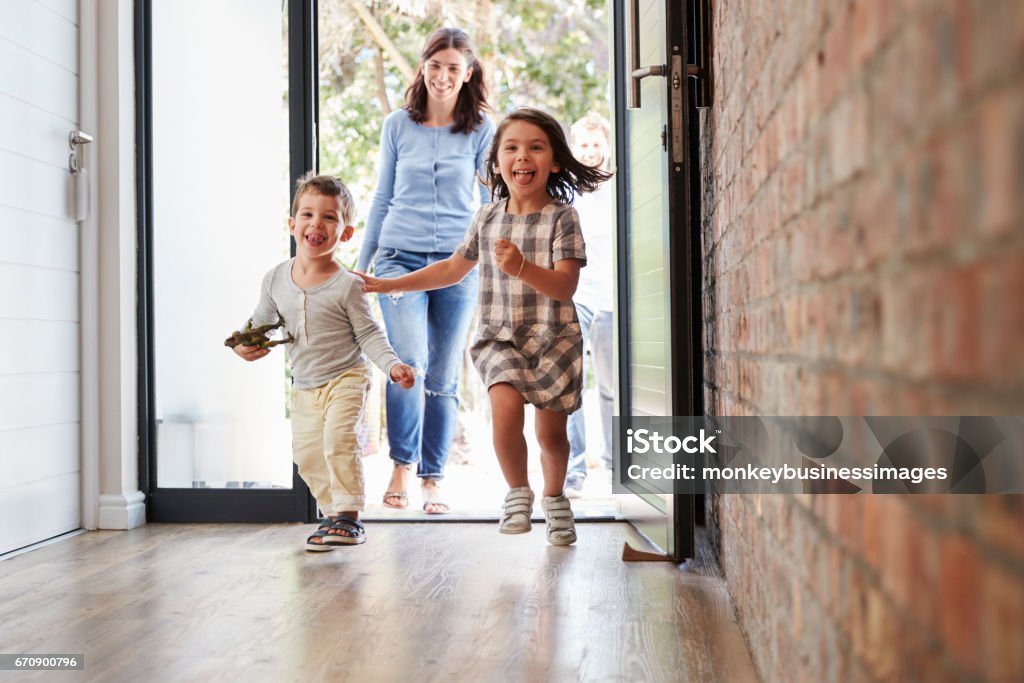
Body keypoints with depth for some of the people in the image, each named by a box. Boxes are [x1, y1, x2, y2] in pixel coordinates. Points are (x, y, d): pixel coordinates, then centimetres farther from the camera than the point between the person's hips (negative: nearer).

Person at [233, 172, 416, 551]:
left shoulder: (346, 285, -15)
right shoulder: (276, 279, -2)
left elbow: (368, 334, -12)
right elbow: (261, 319, 14)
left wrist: (392, 364, -26)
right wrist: (244, 343, -4)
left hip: (345, 380, -6)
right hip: (304, 388, 6)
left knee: (339, 439, -21)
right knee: (306, 453, 9)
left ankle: (348, 517, -13)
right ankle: (334, 513, 24)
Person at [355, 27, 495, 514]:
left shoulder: (481, 130, 5)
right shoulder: (398, 125, 8)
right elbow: (382, 199, 14)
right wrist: (361, 264, 14)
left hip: (459, 261, 0)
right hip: (400, 257, 0)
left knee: (443, 377, 4)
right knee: (407, 361, -19)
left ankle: (432, 480, 15)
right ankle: (401, 466, -4)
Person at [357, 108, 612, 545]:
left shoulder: (561, 217, -5)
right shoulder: (487, 218, 6)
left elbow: (565, 286, -14)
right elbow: (453, 268, 21)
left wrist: (522, 267, -32)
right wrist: (390, 284, 20)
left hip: (554, 339, -2)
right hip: (499, 337, 2)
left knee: (551, 431, 4)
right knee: (506, 406, -24)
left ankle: (553, 498, 35)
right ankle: (517, 492, 0)